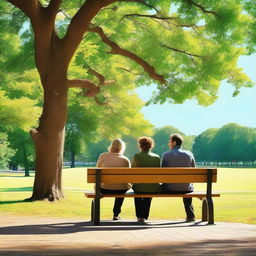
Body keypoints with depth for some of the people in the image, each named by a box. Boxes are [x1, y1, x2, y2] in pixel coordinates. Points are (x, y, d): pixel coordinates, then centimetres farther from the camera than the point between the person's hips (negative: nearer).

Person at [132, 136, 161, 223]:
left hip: (139, 187, -2)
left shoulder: (136, 156, -6)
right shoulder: (157, 157, 0)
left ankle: (139, 216, 41)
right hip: (154, 188, 2)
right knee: (148, 196, 39)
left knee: (137, 192, 37)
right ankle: (145, 216, 42)